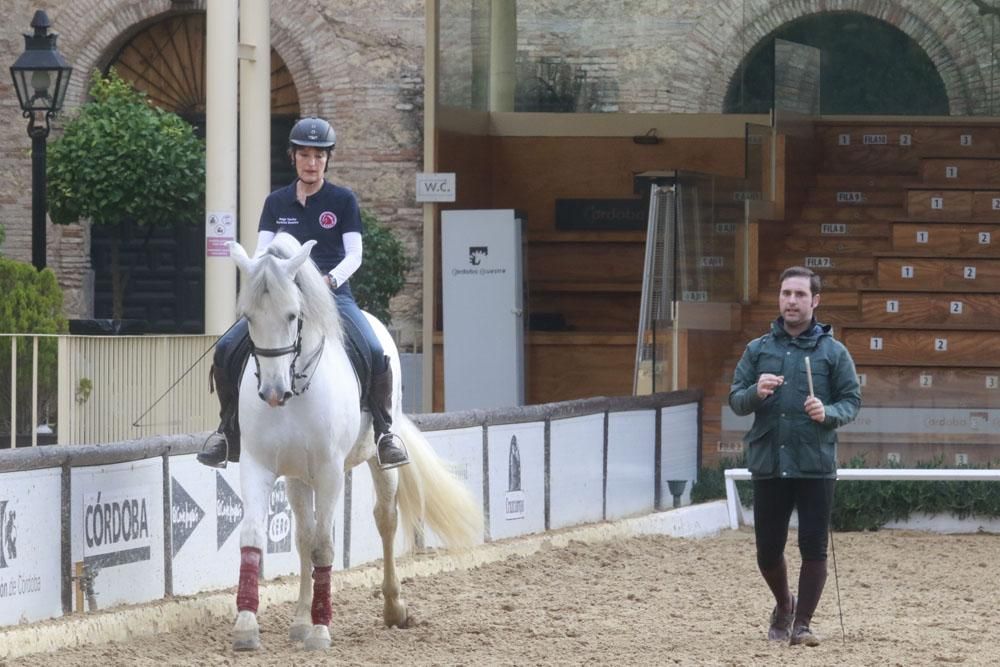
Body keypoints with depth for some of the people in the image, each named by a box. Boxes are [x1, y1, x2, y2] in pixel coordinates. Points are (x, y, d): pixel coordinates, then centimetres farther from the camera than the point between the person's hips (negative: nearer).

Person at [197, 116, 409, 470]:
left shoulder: (343, 200, 5)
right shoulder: (276, 202, 12)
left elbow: (354, 256, -1)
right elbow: (261, 252, 5)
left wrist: (330, 279, -20)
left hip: (332, 293, -2)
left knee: (374, 352, -27)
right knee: (226, 349, -17)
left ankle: (384, 430, -7)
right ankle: (230, 429, 1)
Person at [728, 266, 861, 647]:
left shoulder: (833, 351, 3)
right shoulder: (758, 350, 10)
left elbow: (852, 401, 3)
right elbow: (735, 399, 8)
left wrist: (828, 413, -18)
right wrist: (756, 393, -14)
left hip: (815, 467, -2)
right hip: (768, 466, 2)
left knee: (814, 549, -3)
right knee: (768, 550, 8)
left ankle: (802, 623, 7)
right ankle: (783, 605, 34)